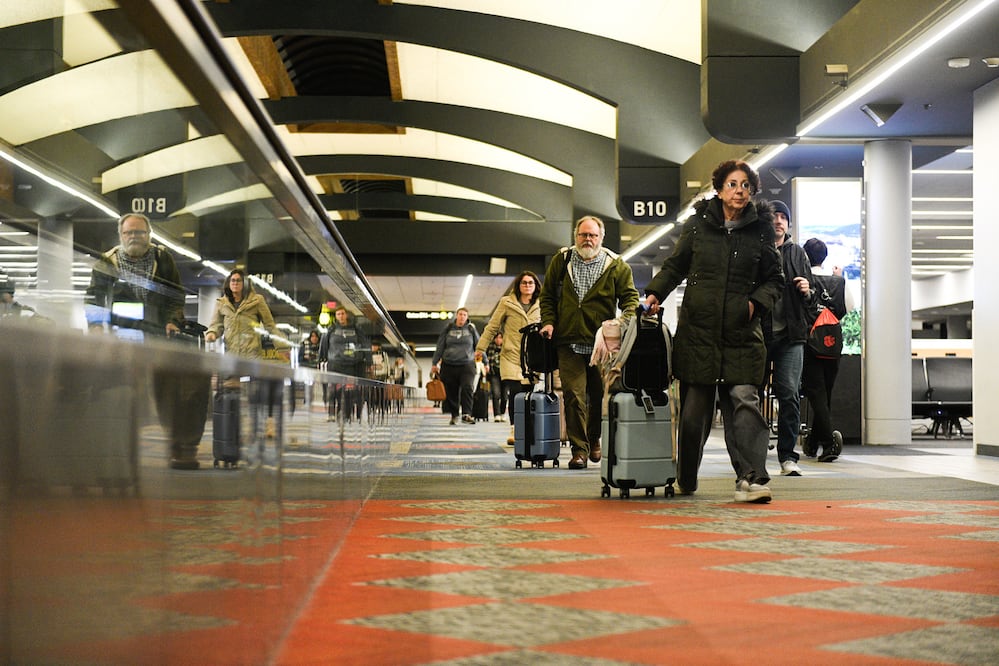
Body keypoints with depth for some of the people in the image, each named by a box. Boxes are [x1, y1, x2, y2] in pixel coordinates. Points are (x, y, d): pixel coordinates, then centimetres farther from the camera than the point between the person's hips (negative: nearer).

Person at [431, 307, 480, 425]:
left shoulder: (471, 329, 8)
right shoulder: (448, 329, 8)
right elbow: (440, 347, 11)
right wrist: (434, 363, 7)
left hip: (467, 365, -1)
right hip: (449, 365, 1)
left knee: (467, 388, -19)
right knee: (451, 392, 3)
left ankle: (466, 414, -22)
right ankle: (454, 415, 16)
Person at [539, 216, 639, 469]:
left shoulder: (616, 265, 3)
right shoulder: (561, 261, 9)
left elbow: (630, 297, 4)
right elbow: (547, 296, 16)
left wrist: (626, 320, -16)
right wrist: (548, 322, 2)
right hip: (569, 343, 0)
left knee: (599, 396, 9)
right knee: (573, 396, -7)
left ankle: (594, 441, 31)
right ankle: (579, 449, -2)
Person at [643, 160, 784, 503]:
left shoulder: (760, 228, 6)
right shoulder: (698, 223, 6)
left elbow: (774, 279, 14)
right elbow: (676, 265, 17)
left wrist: (757, 302, -4)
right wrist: (655, 292, 1)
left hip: (742, 333, 0)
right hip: (698, 330, 1)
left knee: (744, 401, -13)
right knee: (694, 407, 6)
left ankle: (751, 478, -14)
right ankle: (686, 479, 25)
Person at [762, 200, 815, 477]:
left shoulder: (798, 254, 13)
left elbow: (810, 300, 16)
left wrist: (808, 292, -5)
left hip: (790, 335, 1)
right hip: (758, 333, -1)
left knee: (789, 394, -9)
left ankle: (788, 457, -5)